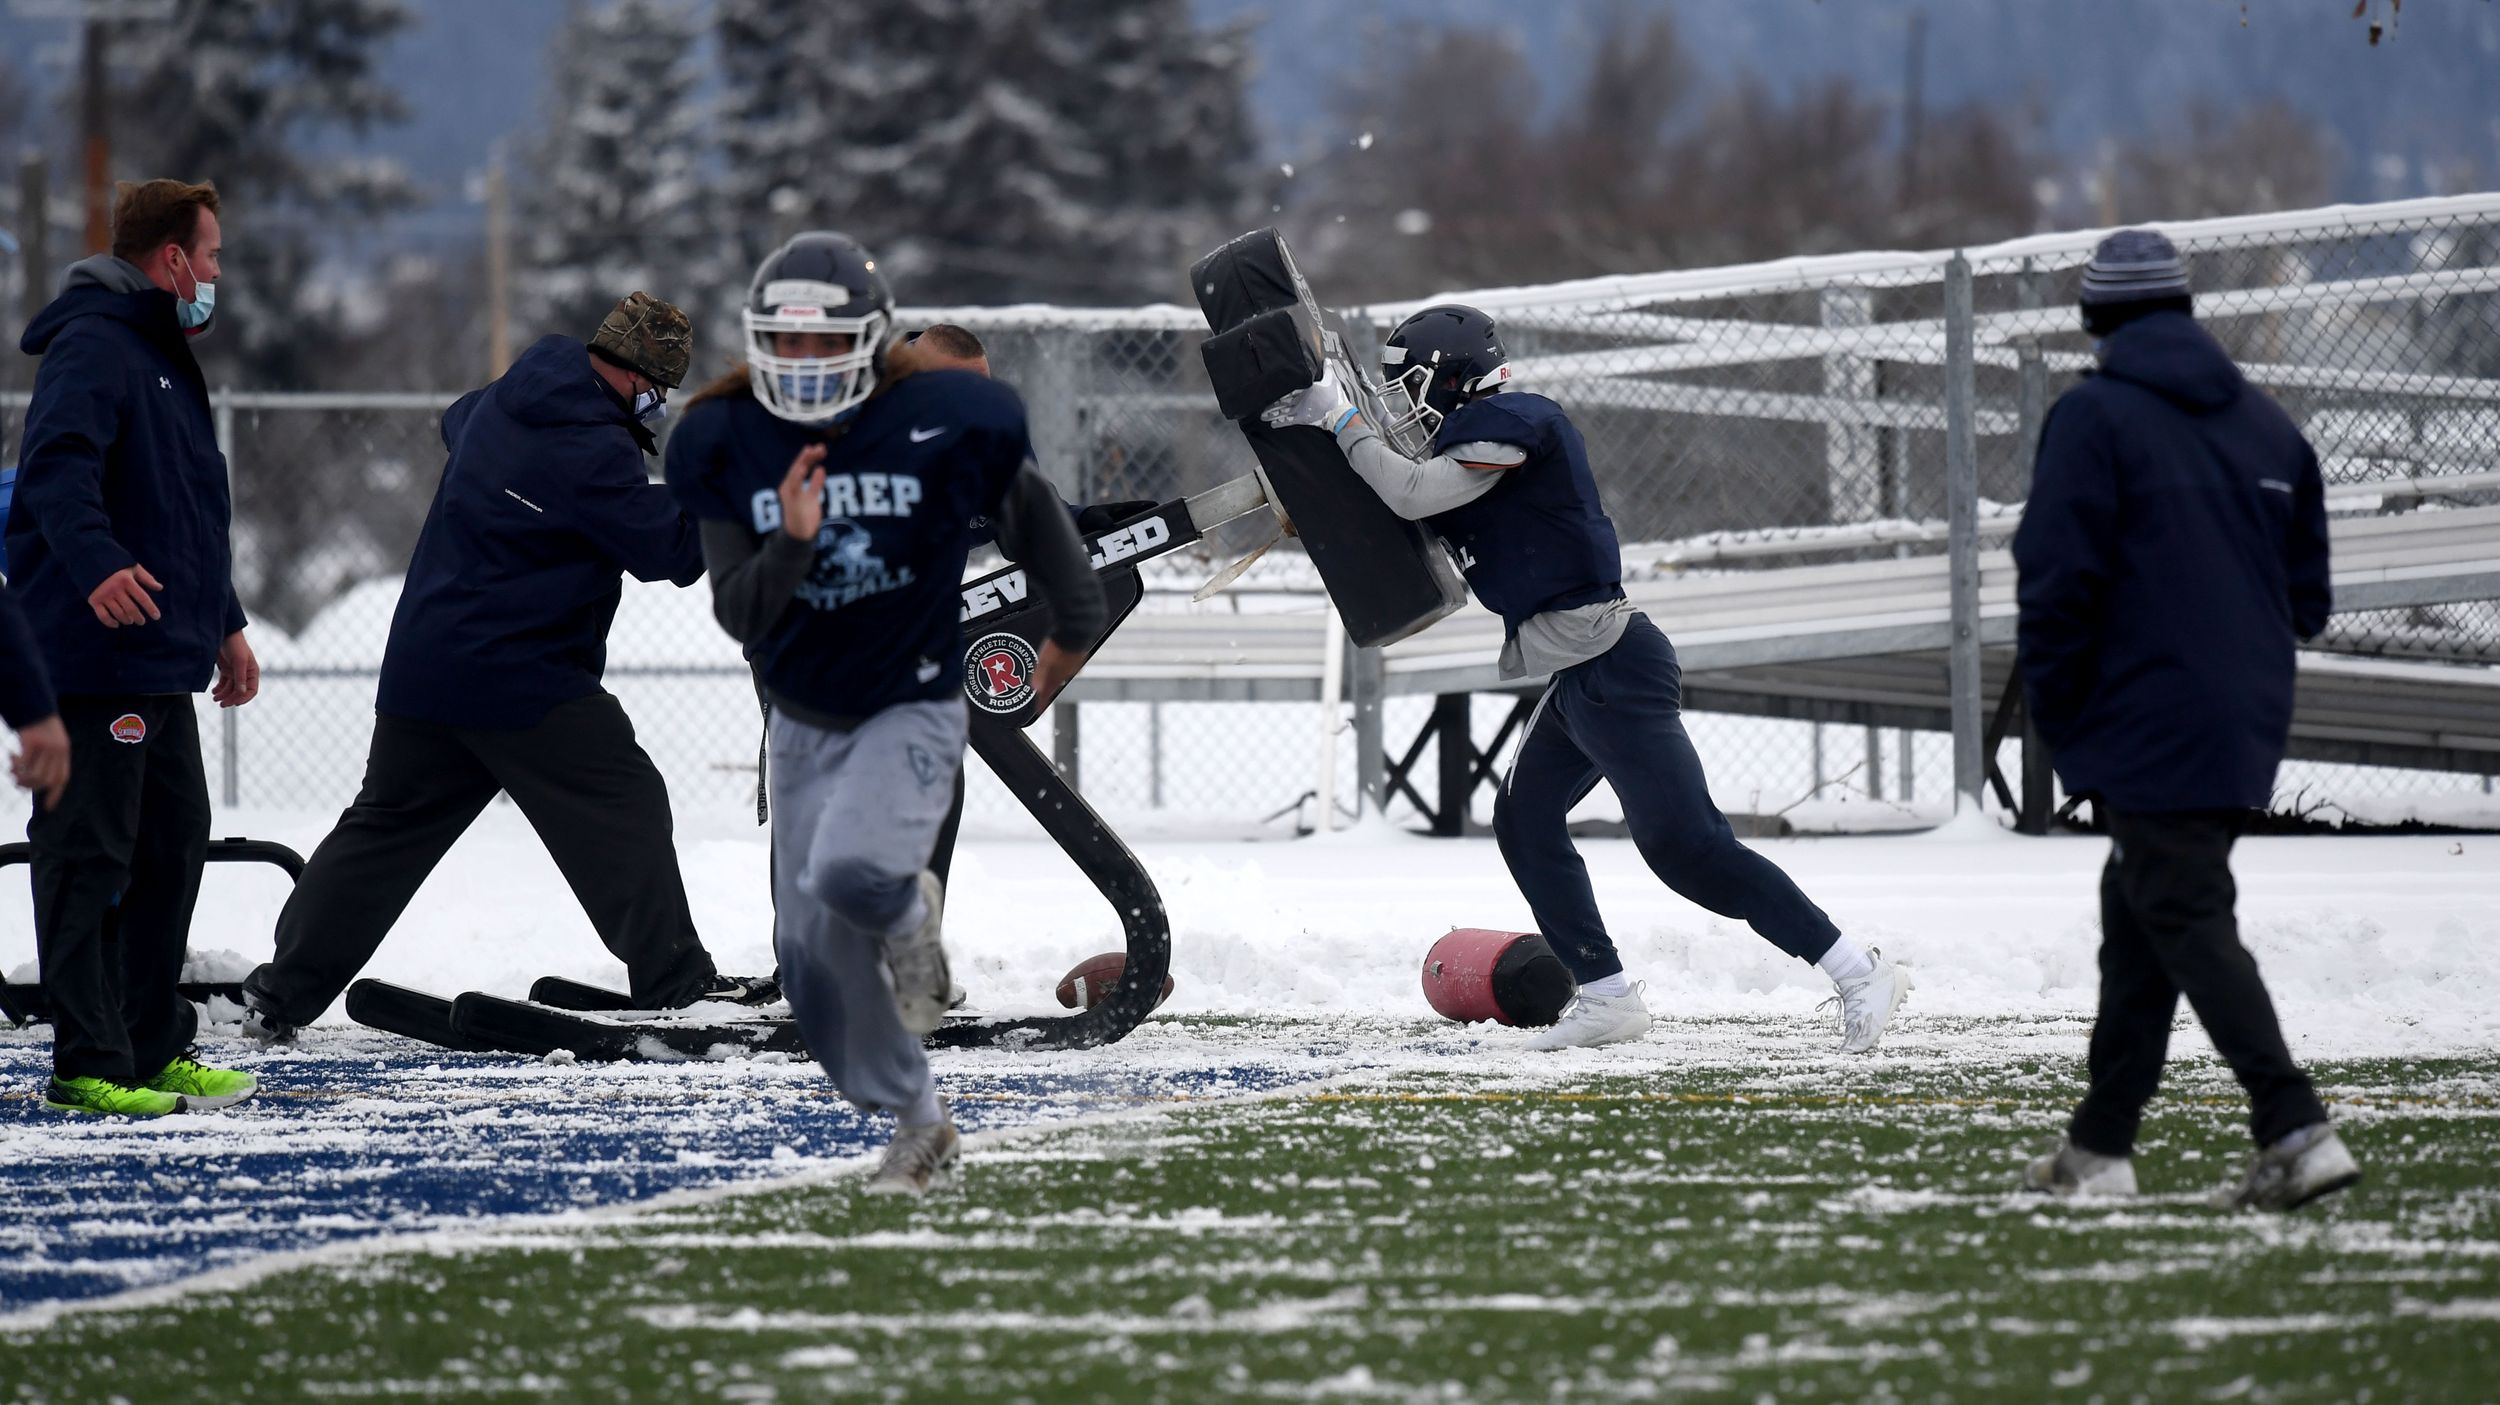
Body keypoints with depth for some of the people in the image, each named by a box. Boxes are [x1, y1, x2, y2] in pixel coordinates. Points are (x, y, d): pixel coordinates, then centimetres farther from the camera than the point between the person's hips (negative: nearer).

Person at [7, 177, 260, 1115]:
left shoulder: (168, 359, 22)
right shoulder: (94, 346, -12)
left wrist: (225, 624, 35)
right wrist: (98, 565, -42)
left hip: (160, 659, 11)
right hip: (92, 654, -11)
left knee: (173, 843, 15)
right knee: (88, 856, -8)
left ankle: (155, 1047, 24)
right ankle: (88, 1065, -7)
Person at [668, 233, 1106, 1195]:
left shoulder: (943, 425, -16)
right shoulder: (729, 445, -9)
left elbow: (1028, 512, 4)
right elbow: (738, 617, -10)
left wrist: (1073, 628, 18)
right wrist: (790, 545, -30)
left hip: (913, 709, -4)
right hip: (805, 724, 4)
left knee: (850, 872, -31)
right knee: (815, 959, 3)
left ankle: (911, 913, 7)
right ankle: (917, 1124, 26)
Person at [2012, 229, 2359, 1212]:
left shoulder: (2095, 419, -9)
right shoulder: (2265, 424, 12)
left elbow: (2057, 578, -13)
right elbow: (2307, 592, 15)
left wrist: (2054, 711, -2)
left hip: (2148, 722, -7)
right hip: (2246, 722, 7)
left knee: (2186, 921, -7)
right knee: (2140, 914, 17)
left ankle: (2295, 1131, -19)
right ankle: (2100, 1144, 21)